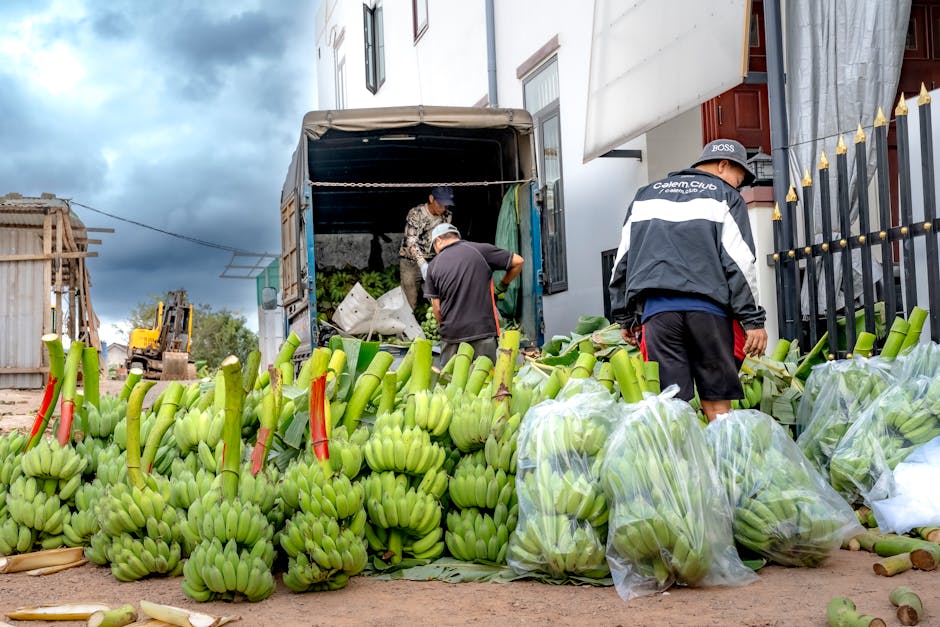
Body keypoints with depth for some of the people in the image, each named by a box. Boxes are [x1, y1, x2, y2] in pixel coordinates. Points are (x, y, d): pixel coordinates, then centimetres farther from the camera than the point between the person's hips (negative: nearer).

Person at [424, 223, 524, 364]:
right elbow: (518, 261, 3)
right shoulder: (480, 250, 0)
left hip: (450, 334, 2)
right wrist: (502, 286, 16)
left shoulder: (433, 265, 6)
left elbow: (437, 309, 6)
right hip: (483, 331, -2)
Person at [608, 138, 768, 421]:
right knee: (716, 400, 3)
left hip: (656, 307, 3)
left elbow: (622, 262, 21)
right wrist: (754, 320, 0)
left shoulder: (646, 195, 24)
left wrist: (625, 318, 24)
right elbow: (741, 263, 1)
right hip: (708, 307, -2)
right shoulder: (725, 196, 11)